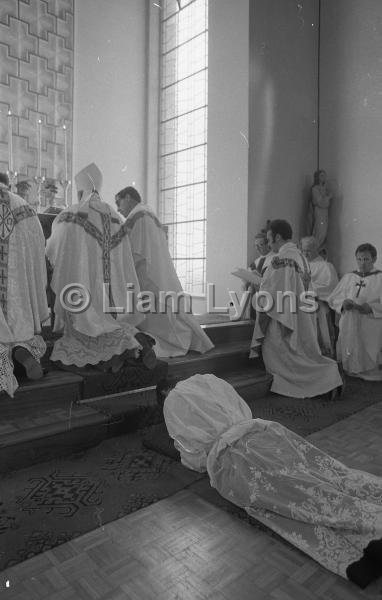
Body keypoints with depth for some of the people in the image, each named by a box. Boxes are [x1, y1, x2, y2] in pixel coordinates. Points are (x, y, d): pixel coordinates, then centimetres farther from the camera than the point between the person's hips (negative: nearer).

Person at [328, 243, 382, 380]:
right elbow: (333, 299, 9)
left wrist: (371, 307, -25)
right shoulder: (348, 277, 11)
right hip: (349, 328, 3)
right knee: (351, 364, 8)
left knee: (369, 365, -1)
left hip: (371, 331, -3)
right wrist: (343, 302, -12)